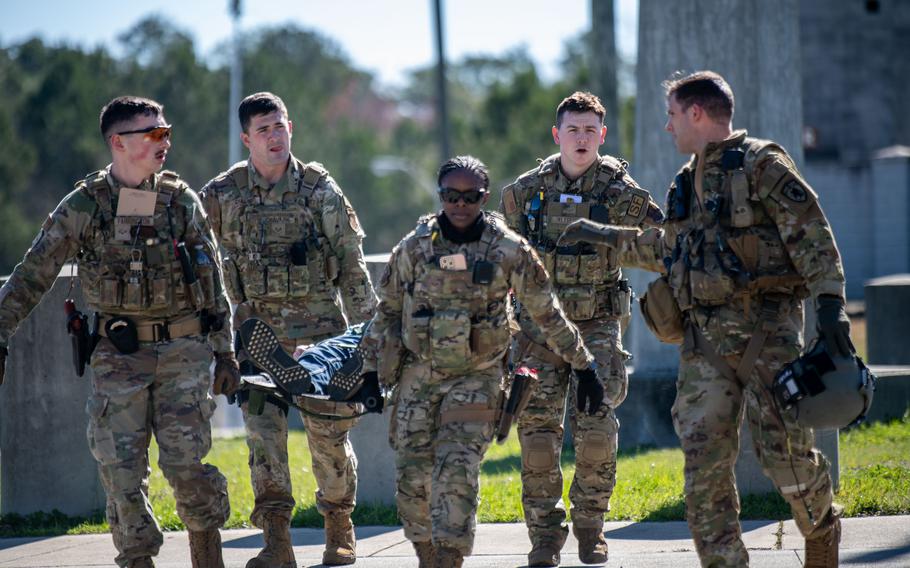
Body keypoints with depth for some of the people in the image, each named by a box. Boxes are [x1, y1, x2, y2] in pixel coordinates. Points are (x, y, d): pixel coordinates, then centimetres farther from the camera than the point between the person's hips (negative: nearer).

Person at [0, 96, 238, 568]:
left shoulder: (181, 200, 3)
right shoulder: (83, 206, -1)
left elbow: (212, 280, 9)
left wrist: (224, 351, 8)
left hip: (181, 352, 0)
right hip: (118, 356, 0)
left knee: (186, 462, -7)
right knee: (121, 470, -4)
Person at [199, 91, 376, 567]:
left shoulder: (319, 189, 0)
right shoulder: (222, 196, 2)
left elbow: (351, 263, 3)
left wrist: (368, 328, 0)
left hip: (319, 324, -1)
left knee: (329, 431, 3)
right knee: (263, 430, -11)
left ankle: (339, 529, 21)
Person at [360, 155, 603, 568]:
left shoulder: (508, 251, -5)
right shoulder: (414, 248, 1)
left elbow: (547, 313, 5)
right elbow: (388, 311, 12)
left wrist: (584, 366, 8)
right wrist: (372, 371, 10)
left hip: (475, 377, -3)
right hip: (418, 375, 3)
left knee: (457, 470, -18)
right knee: (412, 475, 0)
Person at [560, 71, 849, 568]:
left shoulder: (762, 165, -3)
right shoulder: (687, 183, 20)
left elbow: (813, 237, -10)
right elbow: (668, 251, 36)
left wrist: (829, 304, -21)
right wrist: (605, 237, 41)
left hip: (765, 326, -7)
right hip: (705, 336, 7)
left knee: (783, 449, -9)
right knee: (704, 459, -3)